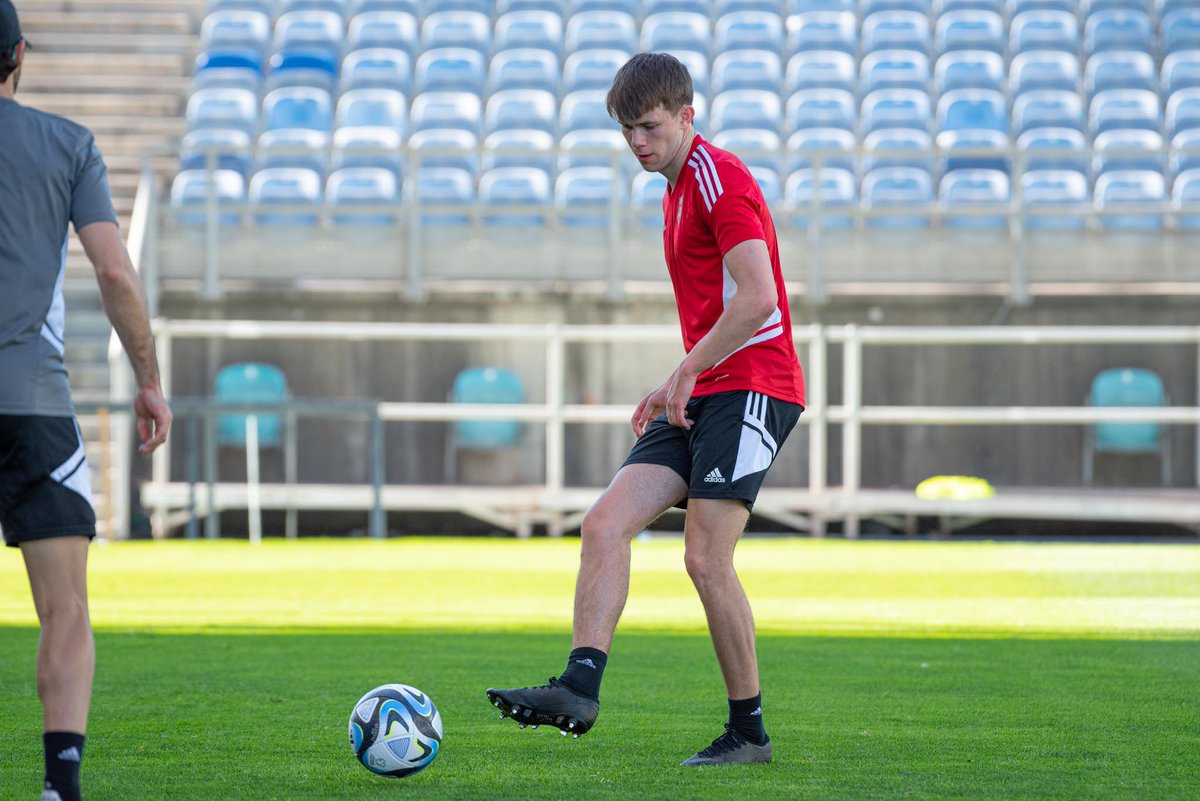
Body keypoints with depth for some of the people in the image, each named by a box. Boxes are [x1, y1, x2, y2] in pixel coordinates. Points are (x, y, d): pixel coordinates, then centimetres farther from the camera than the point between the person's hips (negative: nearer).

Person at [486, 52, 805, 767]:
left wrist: (685, 374, -13)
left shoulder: (722, 178, -9)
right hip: (703, 393, 9)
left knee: (706, 556, -13)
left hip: (753, 387, -9)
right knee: (606, 524, -7)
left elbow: (757, 299, -20)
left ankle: (749, 732, -3)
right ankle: (581, 686, -18)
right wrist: (679, 389, 18)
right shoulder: (677, 190, 22)